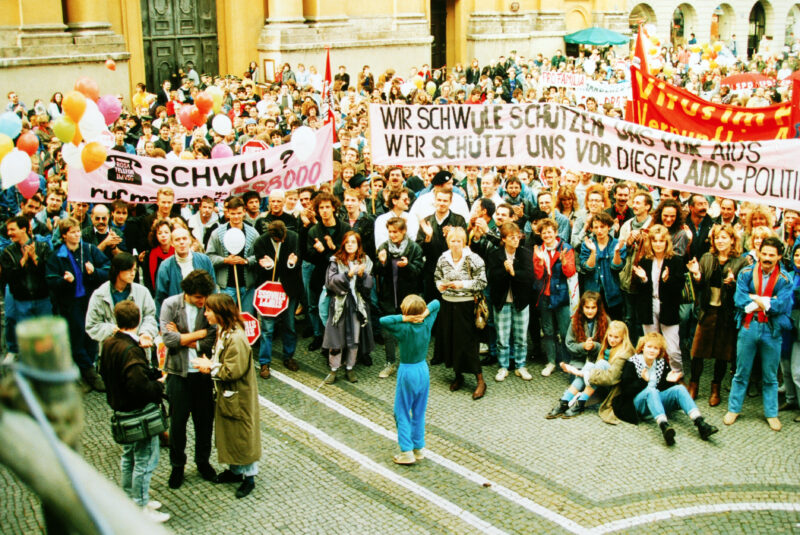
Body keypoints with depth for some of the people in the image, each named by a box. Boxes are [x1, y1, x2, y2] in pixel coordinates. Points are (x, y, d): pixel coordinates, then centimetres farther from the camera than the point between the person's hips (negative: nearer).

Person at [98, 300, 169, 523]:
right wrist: (159, 386, -14)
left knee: (128, 456, 23)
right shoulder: (131, 351, -28)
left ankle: (130, 499, 38)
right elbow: (139, 386, -33)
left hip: (121, 409, 10)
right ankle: (141, 508, 13)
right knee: (145, 460, 3)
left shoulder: (108, 343, 0)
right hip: (139, 413, -9)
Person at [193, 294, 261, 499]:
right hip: (226, 395, 10)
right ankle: (235, 470, 36)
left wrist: (210, 368, -17)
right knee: (228, 434, 20)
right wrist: (209, 365, -5)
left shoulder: (236, 338, -27)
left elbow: (234, 370, -29)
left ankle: (249, 476, 20)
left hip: (239, 397, -10)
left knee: (243, 436, 5)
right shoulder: (222, 332, 4)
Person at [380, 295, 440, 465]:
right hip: (423, 370, 5)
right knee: (419, 412, 16)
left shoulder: (403, 329, -22)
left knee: (402, 413, 6)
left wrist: (403, 318, -27)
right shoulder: (427, 324, -8)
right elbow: (436, 303, 3)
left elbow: (382, 321, -31)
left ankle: (407, 452, 4)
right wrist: (425, 312, -14)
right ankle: (419, 448, 23)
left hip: (407, 372, -5)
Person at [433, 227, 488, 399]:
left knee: (467, 342, -5)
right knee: (449, 338, 10)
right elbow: (437, 277, 17)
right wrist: (440, 285, -5)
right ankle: (458, 376, 28)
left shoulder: (473, 259, -11)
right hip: (447, 304, 5)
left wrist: (462, 284, -19)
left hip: (465, 305, -5)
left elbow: (482, 282, -10)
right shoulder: (443, 259, 3)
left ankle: (480, 381, 4)